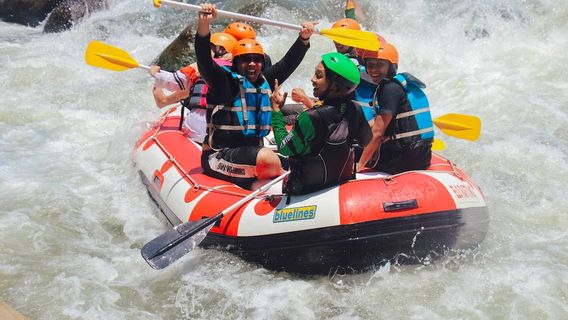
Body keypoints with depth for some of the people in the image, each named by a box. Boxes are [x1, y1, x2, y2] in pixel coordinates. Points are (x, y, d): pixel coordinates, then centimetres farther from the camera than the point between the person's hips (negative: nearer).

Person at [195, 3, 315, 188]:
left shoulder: (264, 81, 11)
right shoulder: (224, 81, -7)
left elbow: (288, 63, 16)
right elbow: (204, 59, -21)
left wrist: (304, 39, 2)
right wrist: (204, 24, -35)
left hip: (251, 151, 8)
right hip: (219, 156, -8)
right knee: (270, 160, -31)